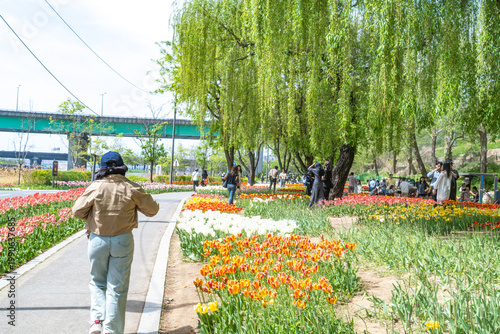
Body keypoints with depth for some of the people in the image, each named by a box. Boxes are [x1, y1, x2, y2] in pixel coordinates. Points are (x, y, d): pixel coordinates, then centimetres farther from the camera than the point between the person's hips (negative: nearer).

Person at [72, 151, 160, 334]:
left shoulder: (96, 187, -8)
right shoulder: (132, 188, -7)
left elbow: (77, 211, -4)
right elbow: (152, 210, 2)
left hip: (98, 240, 0)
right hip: (123, 241, 0)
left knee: (97, 282, 20)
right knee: (117, 287, 8)